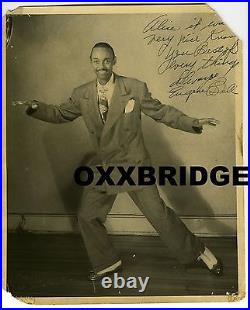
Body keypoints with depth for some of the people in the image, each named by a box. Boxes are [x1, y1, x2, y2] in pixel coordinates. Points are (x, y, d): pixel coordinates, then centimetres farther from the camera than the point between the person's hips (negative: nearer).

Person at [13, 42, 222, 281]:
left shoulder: (135, 88, -10)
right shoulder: (81, 95, 0)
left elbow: (162, 112, -3)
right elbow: (60, 114, 12)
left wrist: (193, 123, -13)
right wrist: (35, 108, -4)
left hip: (134, 164, -4)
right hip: (101, 167, 4)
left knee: (158, 213, -2)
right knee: (87, 216, 9)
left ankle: (198, 252, 20)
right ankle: (107, 263, 31)